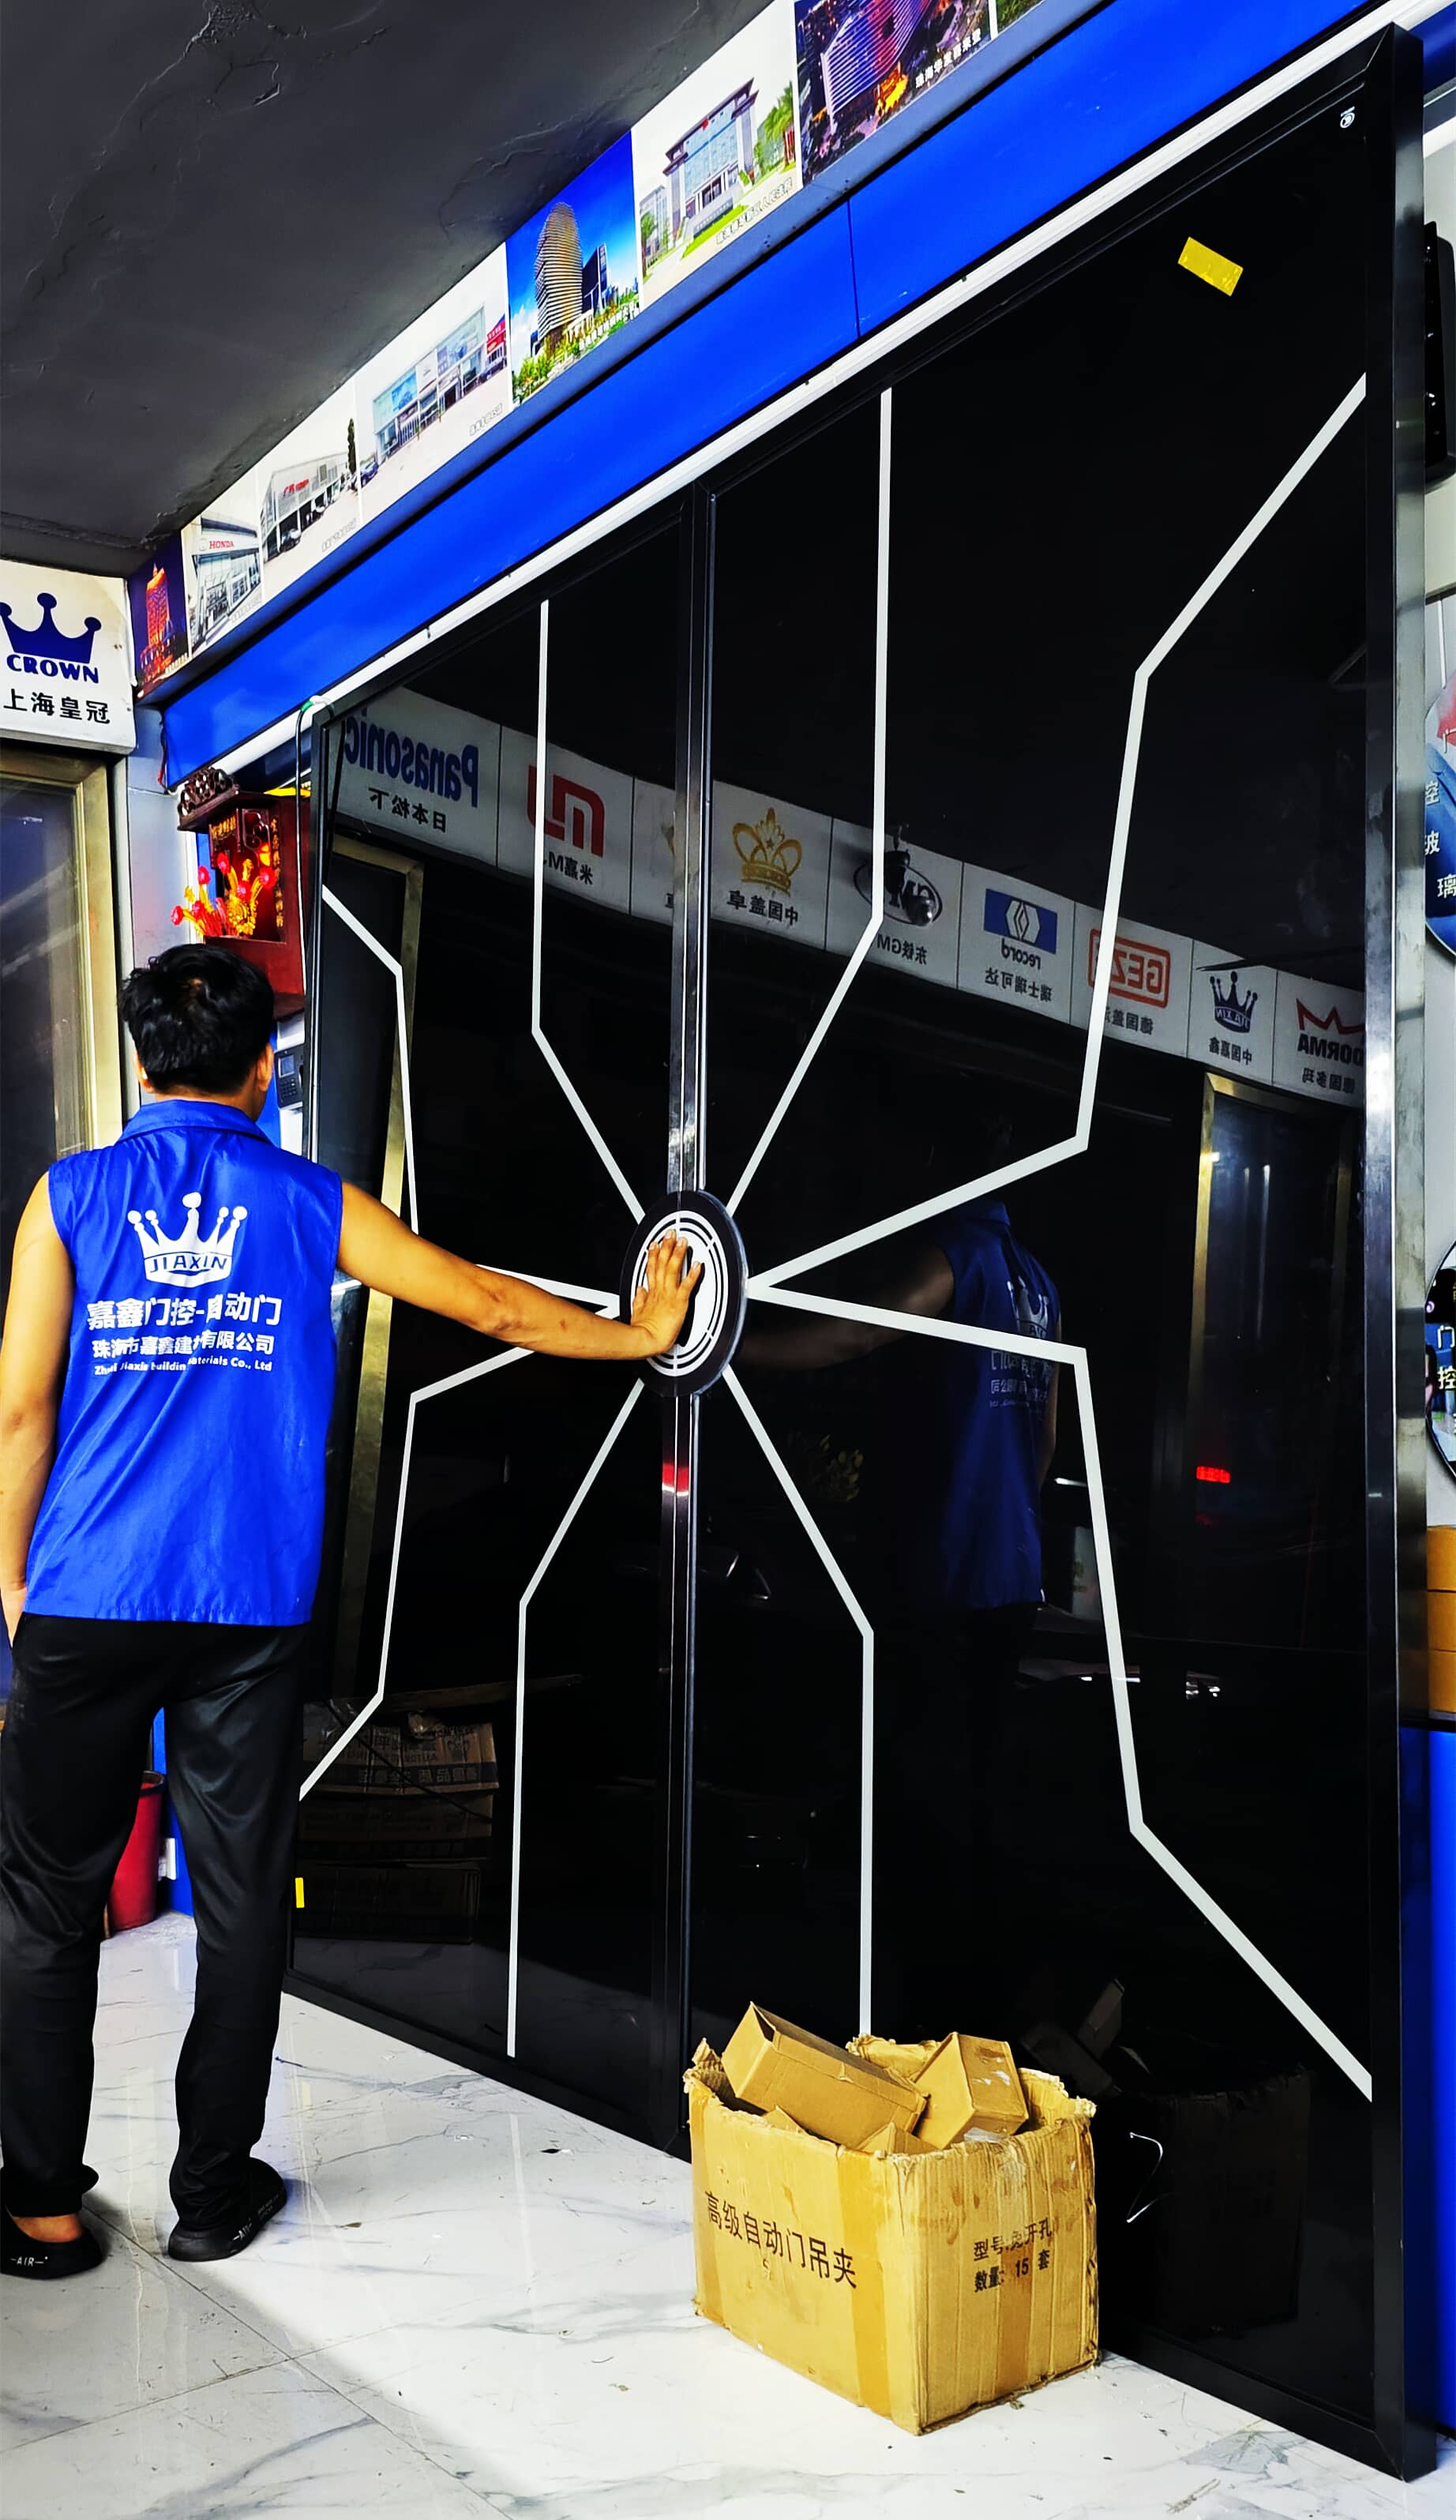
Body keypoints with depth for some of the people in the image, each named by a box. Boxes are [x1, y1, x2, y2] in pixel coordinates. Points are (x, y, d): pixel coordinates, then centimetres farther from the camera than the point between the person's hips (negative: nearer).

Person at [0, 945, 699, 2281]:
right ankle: (216, 2190, 21)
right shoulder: (311, 1204, 3)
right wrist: (641, 1333, 20)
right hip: (251, 1611, 1)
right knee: (241, 1897, 11)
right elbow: (489, 1302, 6)